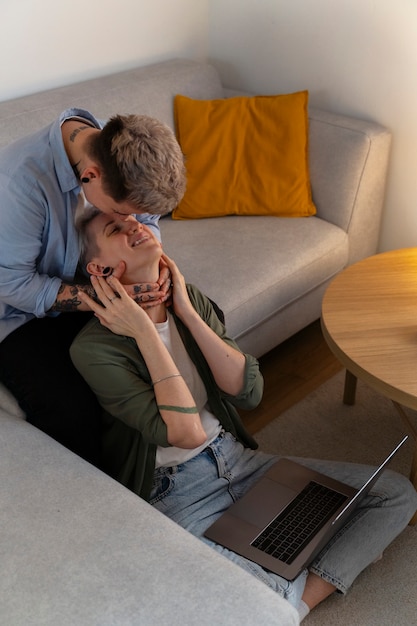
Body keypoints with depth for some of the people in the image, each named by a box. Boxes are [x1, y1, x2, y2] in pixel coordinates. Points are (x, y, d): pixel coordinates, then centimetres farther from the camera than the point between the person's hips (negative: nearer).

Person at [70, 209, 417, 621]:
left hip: (241, 462, 6)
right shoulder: (93, 348, -16)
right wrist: (144, 331, -22)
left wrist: (186, 311, -11)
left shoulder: (190, 299, 3)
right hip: (176, 494, -6)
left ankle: (300, 601, -14)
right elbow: (186, 431, -23)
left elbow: (249, 392, -7)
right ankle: (306, 593, -10)